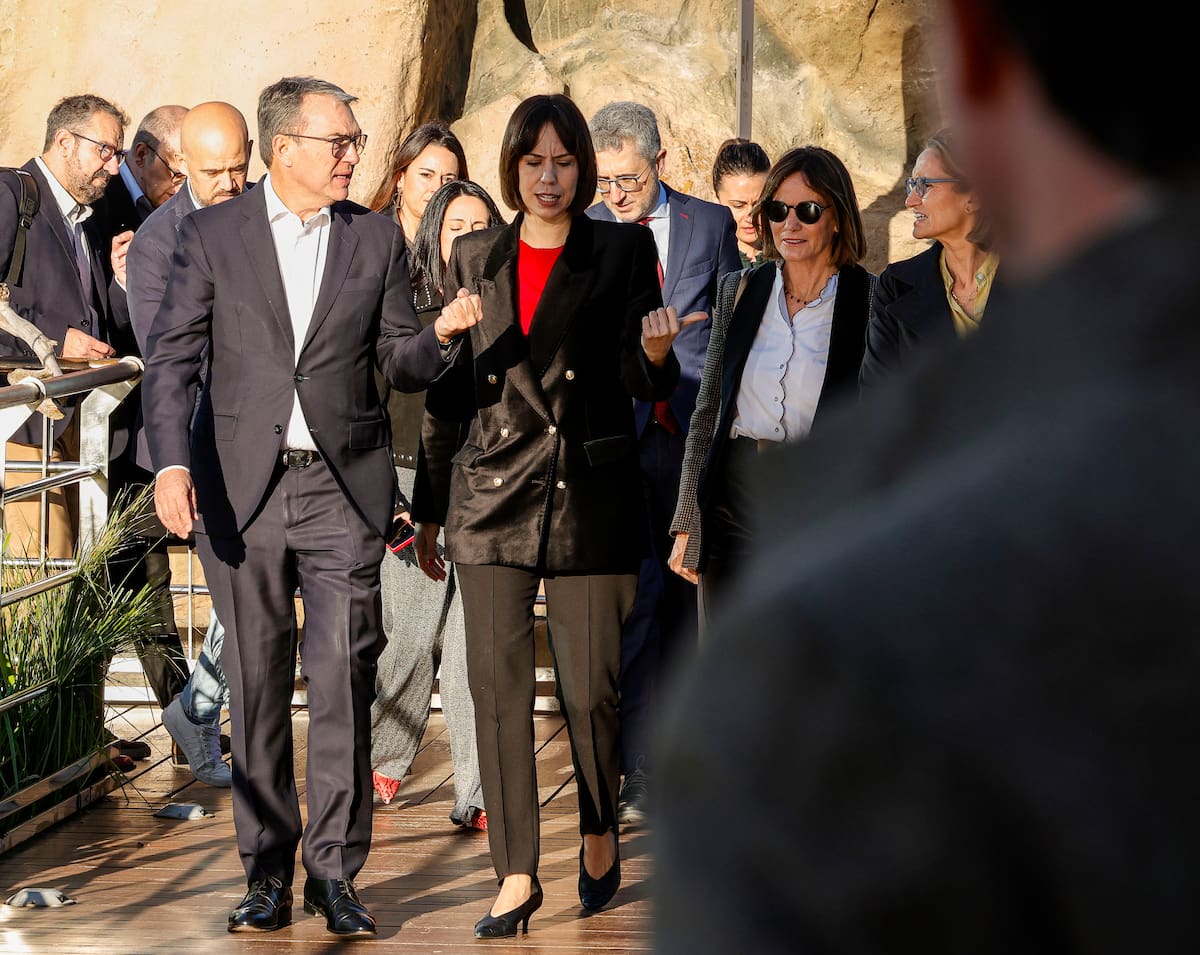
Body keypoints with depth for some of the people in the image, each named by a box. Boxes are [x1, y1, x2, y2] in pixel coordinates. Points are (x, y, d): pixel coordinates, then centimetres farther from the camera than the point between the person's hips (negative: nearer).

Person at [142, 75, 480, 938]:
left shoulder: (378, 239, 8)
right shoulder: (211, 235, 3)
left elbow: (400, 364, 9)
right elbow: (172, 359, -2)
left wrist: (439, 336, -14)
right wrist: (171, 464, -15)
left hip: (344, 487, 0)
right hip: (240, 488, 0)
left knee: (344, 680, -8)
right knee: (256, 686, 6)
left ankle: (336, 869, -1)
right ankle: (268, 873, 15)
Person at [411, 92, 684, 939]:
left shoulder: (623, 250, 3)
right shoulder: (474, 257, 10)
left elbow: (643, 385, -2)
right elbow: (449, 391, 13)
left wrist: (656, 352, -25)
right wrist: (429, 508, 12)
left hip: (590, 495, -2)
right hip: (494, 493, 2)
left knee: (592, 688, -1)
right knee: (498, 685, -2)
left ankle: (601, 834, 26)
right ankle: (517, 874, 5)